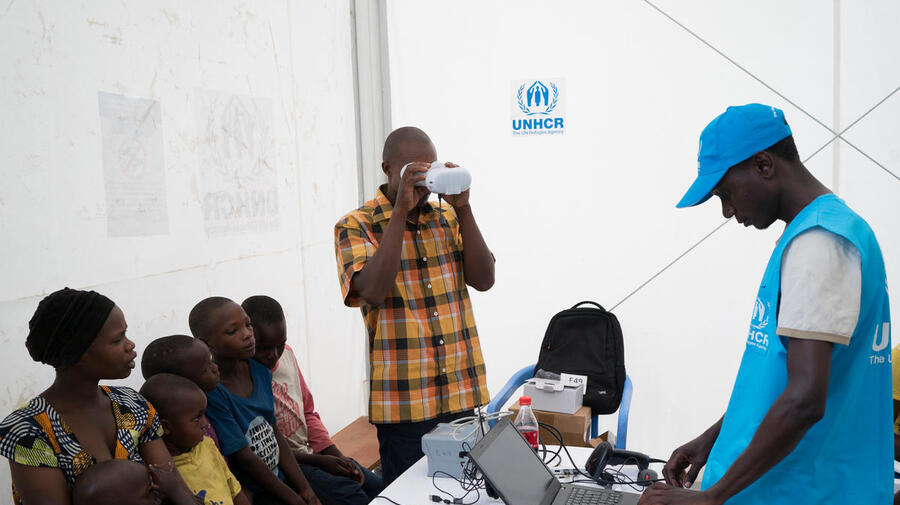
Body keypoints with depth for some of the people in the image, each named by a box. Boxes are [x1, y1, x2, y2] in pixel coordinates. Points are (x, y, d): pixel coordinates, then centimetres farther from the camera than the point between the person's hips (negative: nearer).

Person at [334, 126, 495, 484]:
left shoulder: (447, 218, 10)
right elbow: (373, 292, -21)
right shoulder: (356, 226, -4)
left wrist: (462, 207, -9)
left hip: (462, 396, 5)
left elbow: (483, 279, -1)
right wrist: (401, 210, -22)